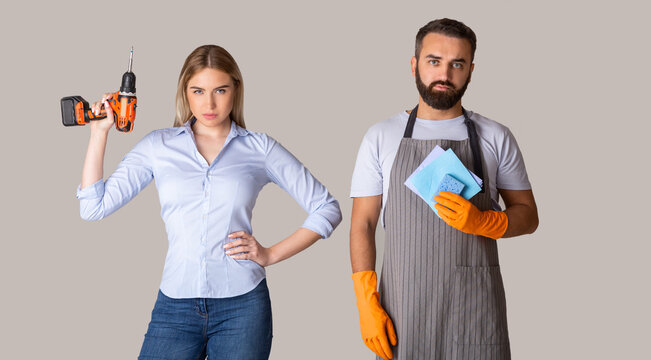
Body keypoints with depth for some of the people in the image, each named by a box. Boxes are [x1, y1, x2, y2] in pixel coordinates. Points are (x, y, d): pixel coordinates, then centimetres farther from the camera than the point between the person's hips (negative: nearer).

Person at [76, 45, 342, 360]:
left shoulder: (259, 148, 5)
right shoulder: (158, 146, 8)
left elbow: (327, 209, 8)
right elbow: (94, 206, 3)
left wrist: (272, 254, -1)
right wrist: (99, 131, 2)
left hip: (242, 305, -1)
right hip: (175, 306, 1)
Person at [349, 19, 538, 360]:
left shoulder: (496, 137, 6)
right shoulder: (381, 137, 5)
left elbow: (528, 216, 8)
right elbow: (363, 223, 3)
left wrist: (481, 221, -13)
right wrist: (366, 304, -7)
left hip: (476, 308, 0)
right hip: (403, 308, 0)